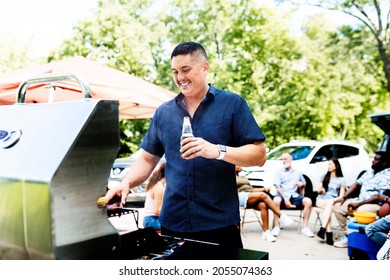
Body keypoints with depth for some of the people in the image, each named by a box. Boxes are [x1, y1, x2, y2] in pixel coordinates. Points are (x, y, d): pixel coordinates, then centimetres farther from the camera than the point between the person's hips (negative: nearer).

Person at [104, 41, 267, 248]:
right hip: (172, 223, 3)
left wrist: (217, 151, -22)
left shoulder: (232, 104, -2)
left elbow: (259, 155, -7)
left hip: (220, 223, -3)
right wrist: (126, 183, -6)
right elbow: (147, 159, 13)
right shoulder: (163, 112, 9)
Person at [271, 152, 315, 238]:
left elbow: (304, 183, 34)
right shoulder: (279, 172, 12)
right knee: (276, 200, -37)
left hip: (295, 195, 3)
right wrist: (285, 199, -17)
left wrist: (302, 184, 7)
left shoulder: (297, 173, 22)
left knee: (308, 201, -25)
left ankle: (305, 227, -16)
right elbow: (278, 188, 0)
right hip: (283, 195, -3)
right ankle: (277, 226, -27)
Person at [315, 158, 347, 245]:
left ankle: (323, 228, -51)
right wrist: (320, 189, -6)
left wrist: (335, 200, -17)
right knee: (328, 205, -35)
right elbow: (318, 190, 18)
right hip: (321, 199, 1)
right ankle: (328, 232, -48)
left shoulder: (341, 179, 10)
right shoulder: (324, 177, 20)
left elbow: (341, 195, 3)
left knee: (329, 203, -38)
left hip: (333, 200, -1)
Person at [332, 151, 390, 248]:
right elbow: (357, 184, 18)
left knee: (358, 210, -37)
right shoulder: (371, 172, 14)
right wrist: (344, 197, 5)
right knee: (337, 206, -1)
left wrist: (358, 204, -25)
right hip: (360, 200, 9)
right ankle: (346, 234, 0)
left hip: (375, 205, -9)